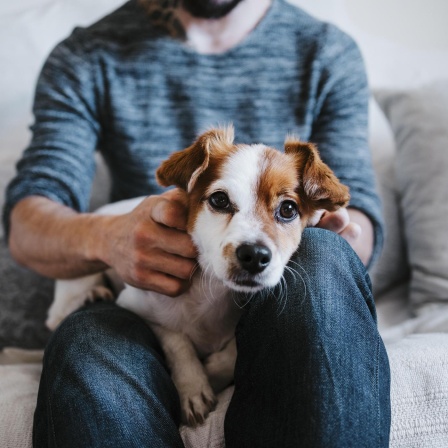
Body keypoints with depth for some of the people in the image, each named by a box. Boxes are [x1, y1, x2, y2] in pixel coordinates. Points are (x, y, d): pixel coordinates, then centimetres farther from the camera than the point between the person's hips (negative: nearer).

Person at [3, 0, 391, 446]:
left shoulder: (328, 53, 7)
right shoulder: (85, 59, 4)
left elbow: (360, 224, 2)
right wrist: (106, 238, -29)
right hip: (138, 305, -1)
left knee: (320, 259, -33)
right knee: (85, 359, -35)